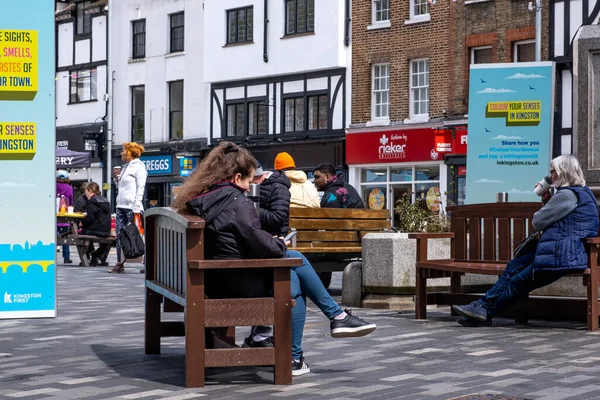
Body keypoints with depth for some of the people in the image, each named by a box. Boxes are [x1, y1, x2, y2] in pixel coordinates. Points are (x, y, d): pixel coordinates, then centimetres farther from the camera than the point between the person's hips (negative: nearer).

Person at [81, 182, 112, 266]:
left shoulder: (91, 201, -9)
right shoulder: (105, 200, 15)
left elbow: (90, 218, -18)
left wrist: (82, 223, 0)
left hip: (96, 231, -7)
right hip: (106, 231, 7)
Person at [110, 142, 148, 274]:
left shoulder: (138, 167, -6)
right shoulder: (125, 167, 20)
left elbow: (140, 189, -12)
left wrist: (136, 208, -18)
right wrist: (117, 178, 8)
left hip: (131, 207, -8)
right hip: (121, 206, 8)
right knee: (119, 235, 4)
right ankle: (119, 264, 6)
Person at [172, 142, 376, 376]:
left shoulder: (201, 200, 8)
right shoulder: (237, 202, -18)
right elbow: (259, 244, -21)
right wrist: (280, 244, 1)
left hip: (218, 283, 9)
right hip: (240, 284, -9)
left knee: (296, 259, 18)